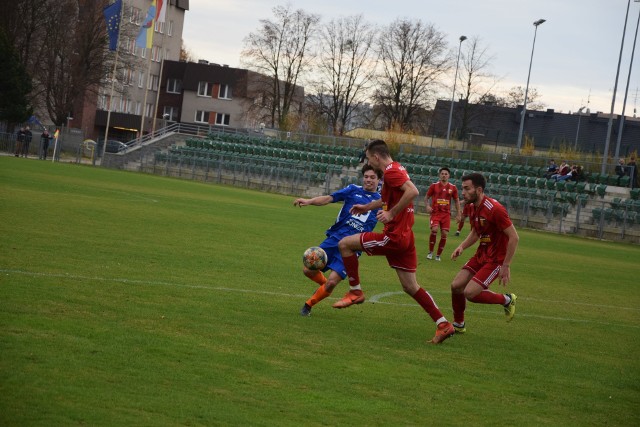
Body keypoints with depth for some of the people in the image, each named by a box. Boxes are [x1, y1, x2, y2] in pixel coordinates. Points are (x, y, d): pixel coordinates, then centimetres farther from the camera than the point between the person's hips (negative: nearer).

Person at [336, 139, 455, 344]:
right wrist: (367, 207, 37)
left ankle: (355, 291, 5)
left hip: (394, 236, -10)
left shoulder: (391, 171, -14)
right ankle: (443, 324, 9)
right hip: (405, 236, 10)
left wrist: (391, 213, -25)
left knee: (345, 244, -1)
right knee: (410, 287, 11)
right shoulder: (396, 169, 17)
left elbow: (412, 191, -29)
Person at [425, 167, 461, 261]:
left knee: (444, 234, -5)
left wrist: (458, 214, 8)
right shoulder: (434, 186, 1)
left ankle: (438, 255, 11)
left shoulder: (453, 188, 5)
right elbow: (426, 197, 10)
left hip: (446, 214, 2)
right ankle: (430, 252, -4)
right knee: (434, 230, -22)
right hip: (435, 212, -2)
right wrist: (427, 206, -10)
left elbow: (456, 200, 14)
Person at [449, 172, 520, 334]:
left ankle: (507, 300, 6)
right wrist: (462, 247, 2)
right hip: (481, 255, 8)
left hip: (496, 259, -8)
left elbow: (514, 237, -21)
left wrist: (505, 266, -20)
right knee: (456, 285, 0)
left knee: (470, 293, -17)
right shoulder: (473, 207, 4)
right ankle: (458, 325, 20)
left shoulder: (494, 209, -23)